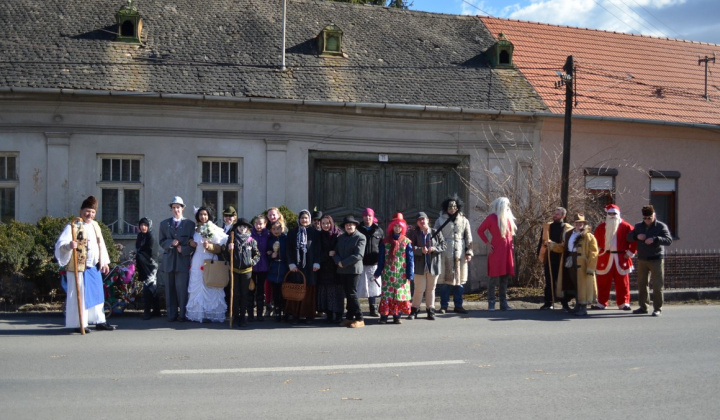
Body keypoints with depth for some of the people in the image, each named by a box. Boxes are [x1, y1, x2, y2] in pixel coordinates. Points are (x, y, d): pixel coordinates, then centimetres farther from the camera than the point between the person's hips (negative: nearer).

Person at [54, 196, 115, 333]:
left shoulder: (95, 225, 13)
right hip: (79, 268, -7)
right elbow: (60, 244, -19)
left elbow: (101, 245, 20)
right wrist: (69, 245, -40)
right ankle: (79, 323, 5)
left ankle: (99, 321, 20)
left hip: (95, 267, 7)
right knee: (79, 294, -3)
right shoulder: (73, 226, -9)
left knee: (97, 294, 11)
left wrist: (104, 262, 17)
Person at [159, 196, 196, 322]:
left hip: (183, 260, -2)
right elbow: (162, 242, 10)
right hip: (169, 261, 2)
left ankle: (183, 315, 1)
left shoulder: (190, 224, 8)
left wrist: (184, 249, -9)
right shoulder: (164, 224, 15)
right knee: (170, 289, 2)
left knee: (182, 288, -6)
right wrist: (171, 242, -9)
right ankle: (171, 315, 8)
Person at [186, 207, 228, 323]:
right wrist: (190, 242, 1)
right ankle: (197, 314, 8)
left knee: (211, 288, -4)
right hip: (197, 262, 4)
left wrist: (209, 246, -17)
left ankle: (212, 314, 2)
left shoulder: (214, 230, 0)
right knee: (197, 287, 2)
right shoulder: (194, 229, 11)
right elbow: (191, 241, 22)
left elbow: (219, 248, -2)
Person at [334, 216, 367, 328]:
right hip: (342, 270, 6)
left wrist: (343, 263, -13)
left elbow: (358, 255, -14)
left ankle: (359, 319, -3)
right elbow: (335, 252, 14)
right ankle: (349, 318, 15)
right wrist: (338, 262, -7)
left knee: (352, 294, -8)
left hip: (353, 270, -6)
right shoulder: (340, 237, 17)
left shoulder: (360, 237, -4)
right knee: (348, 294, 10)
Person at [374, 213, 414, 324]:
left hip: (401, 273, 0)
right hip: (388, 273, 0)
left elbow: (410, 259, 2)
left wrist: (410, 274, -4)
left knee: (400, 294, 1)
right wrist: (378, 272, 5)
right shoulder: (386, 241, 6)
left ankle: (397, 316, 9)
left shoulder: (406, 242, 3)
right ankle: (384, 316, 2)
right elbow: (381, 258, 8)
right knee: (387, 294, -2)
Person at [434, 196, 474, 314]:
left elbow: (468, 238, 11)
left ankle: (458, 305, 13)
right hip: (445, 254, -2)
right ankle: (444, 306, 7)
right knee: (445, 281, 0)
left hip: (460, 254, 2)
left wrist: (469, 252, 6)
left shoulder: (464, 220, 11)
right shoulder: (440, 220, 6)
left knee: (460, 280, 5)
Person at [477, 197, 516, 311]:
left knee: (505, 278, 7)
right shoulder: (492, 217, -4)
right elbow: (480, 230, 0)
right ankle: (491, 304, -2)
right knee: (494, 277, -5)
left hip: (507, 251, 6)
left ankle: (503, 303, 11)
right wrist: (487, 243, -6)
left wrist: (510, 242, 13)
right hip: (496, 250, -6)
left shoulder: (508, 218, 14)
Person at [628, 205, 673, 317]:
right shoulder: (638, 226, 10)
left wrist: (655, 239, -28)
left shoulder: (661, 226, -4)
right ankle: (643, 307, 20)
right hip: (642, 260, 5)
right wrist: (636, 236, -10)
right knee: (641, 284, 10)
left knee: (657, 285, -3)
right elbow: (628, 237, 12)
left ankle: (658, 308, 4)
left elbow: (669, 240, -14)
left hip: (656, 260, -5)